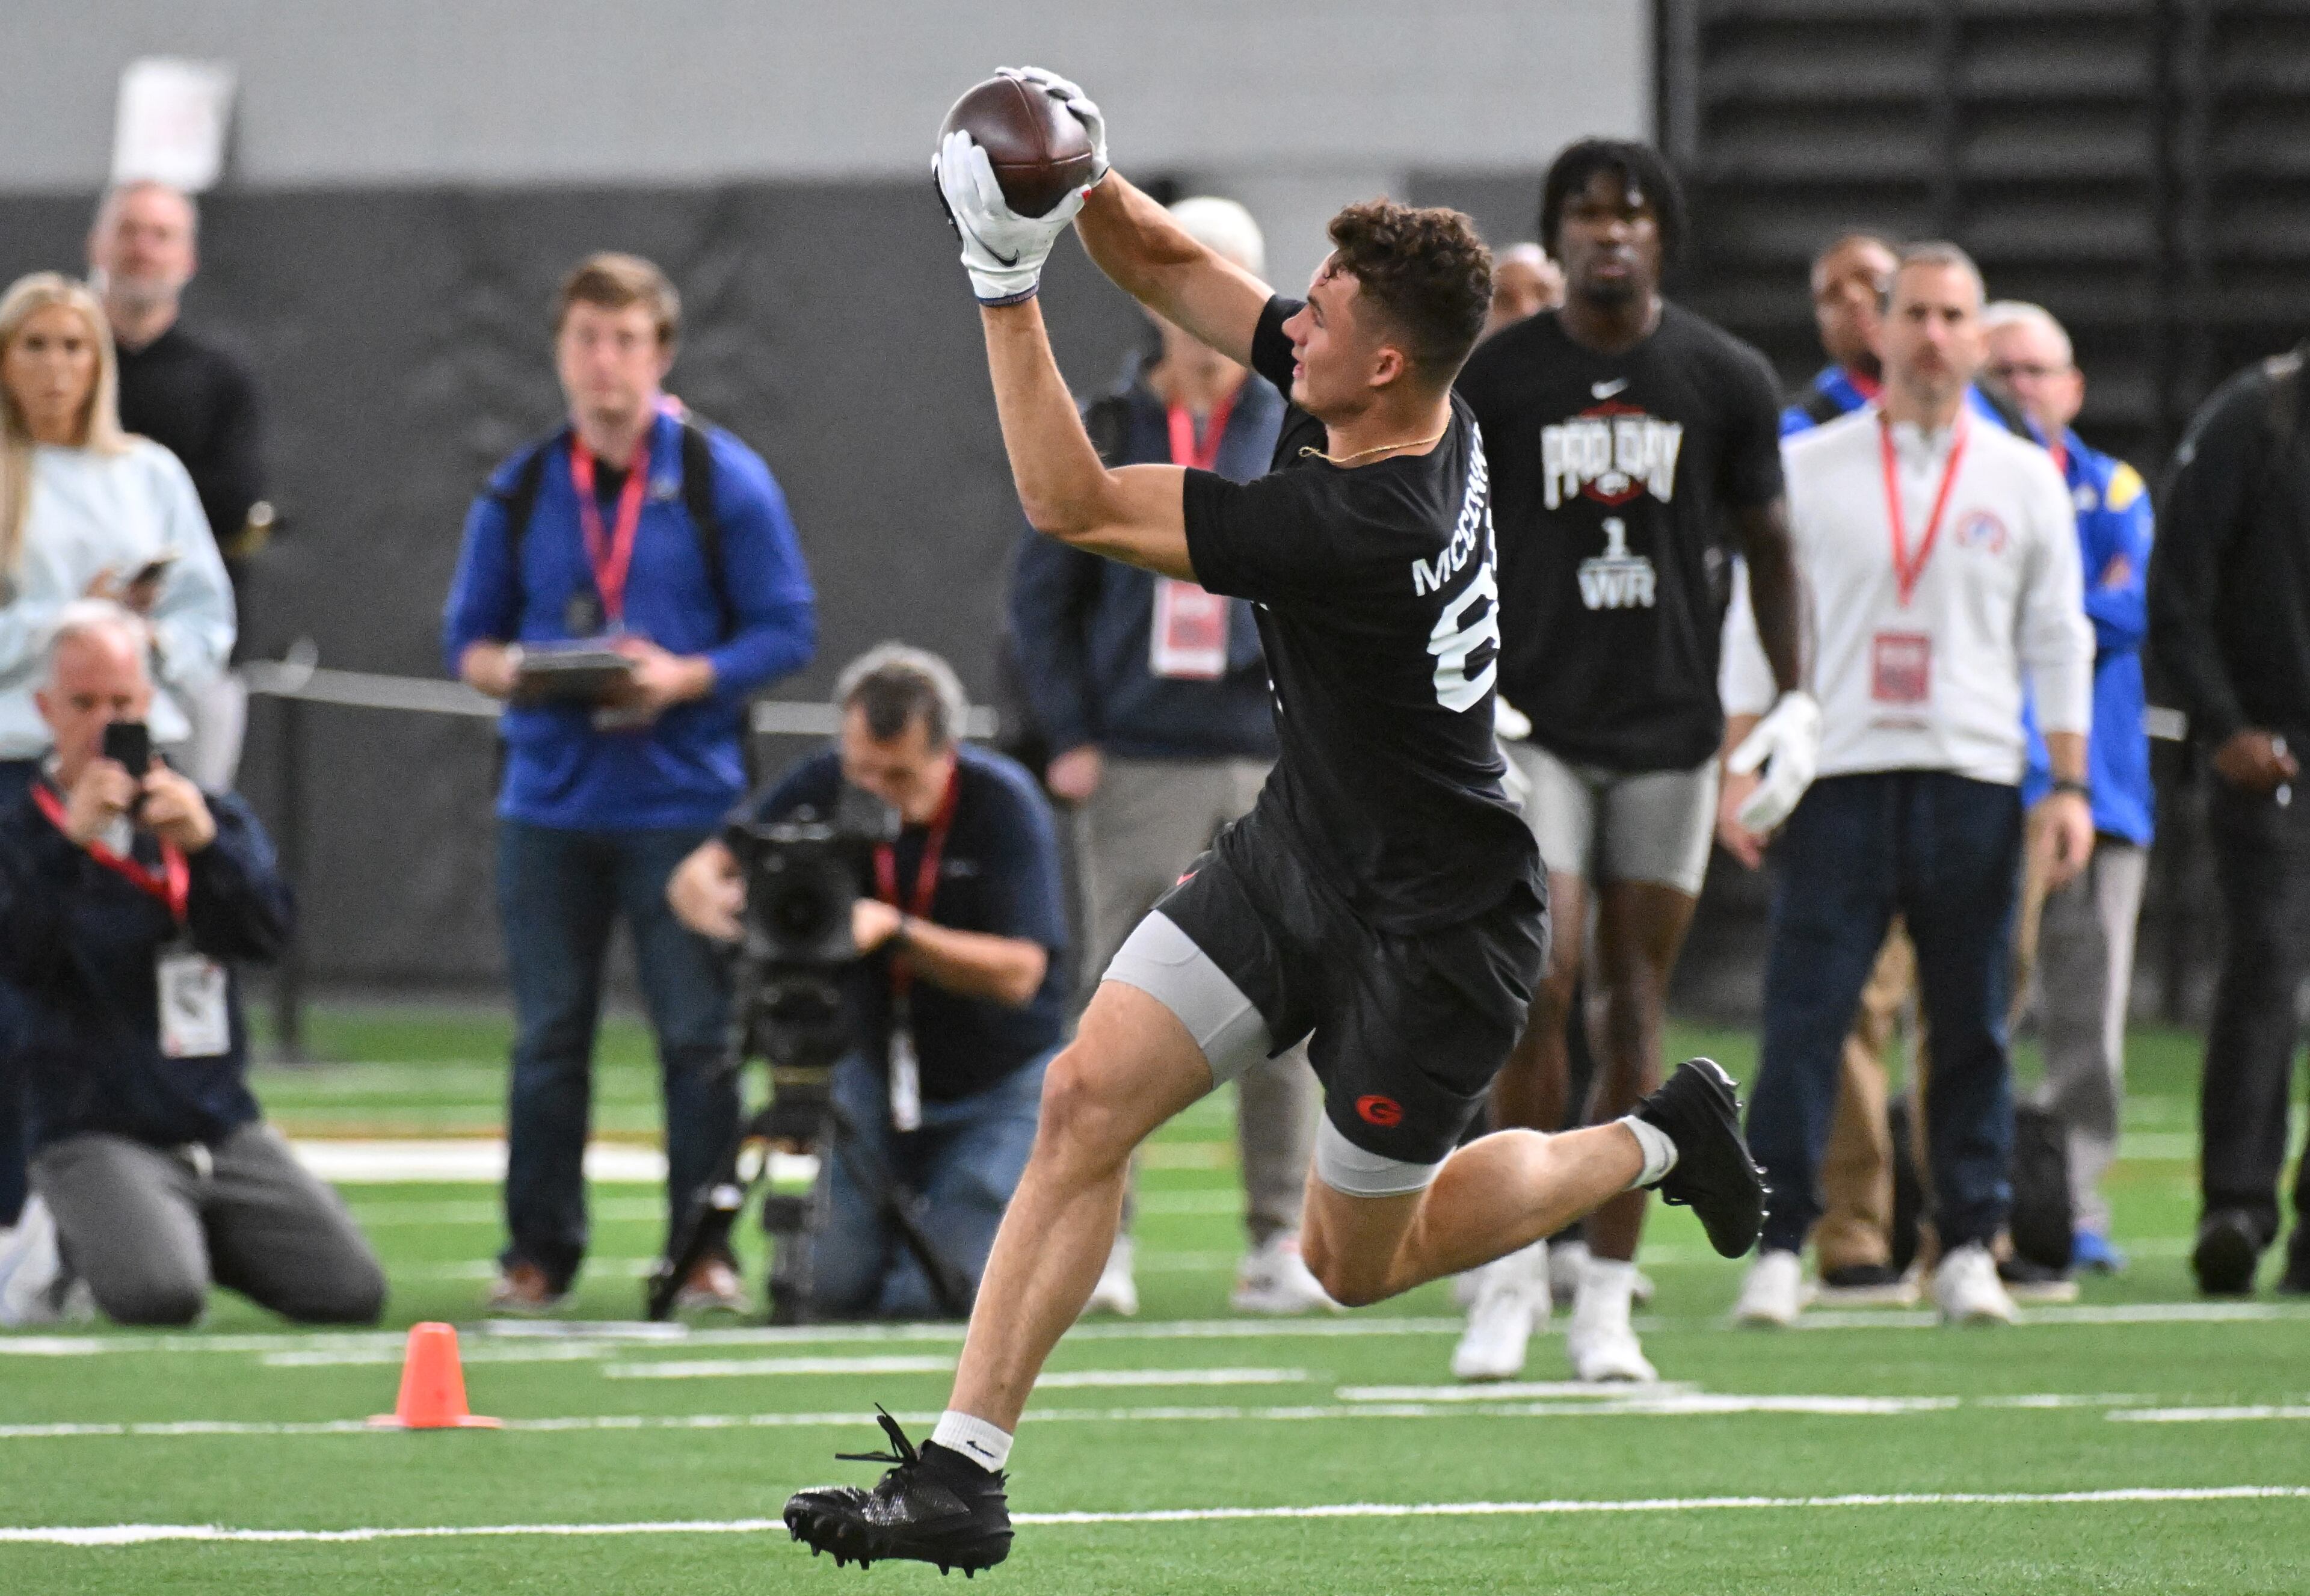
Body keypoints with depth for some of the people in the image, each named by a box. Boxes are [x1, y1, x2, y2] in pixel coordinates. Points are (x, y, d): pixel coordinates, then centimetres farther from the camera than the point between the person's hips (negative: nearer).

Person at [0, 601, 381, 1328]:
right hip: (97, 1133, -4)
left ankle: (201, 1237, 16)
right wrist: (71, 841, -29)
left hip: (224, 1129, 4)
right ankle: (80, 1241, 6)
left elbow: (267, 932, -6)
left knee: (352, 1292, -12)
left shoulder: (211, 816, 13)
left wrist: (207, 845, -25)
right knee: (160, 1295, -31)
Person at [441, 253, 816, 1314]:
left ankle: (704, 1253, 4)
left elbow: (786, 630, -1)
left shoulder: (724, 481, 0)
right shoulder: (519, 493, 9)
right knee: (547, 1037, 5)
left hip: (685, 799, -3)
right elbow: (468, 636, 14)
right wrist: (506, 670, -9)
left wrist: (683, 679, -16)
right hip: (550, 804, 3)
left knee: (697, 1035, -2)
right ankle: (539, 1254, 12)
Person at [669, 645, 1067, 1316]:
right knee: (835, 1293, -2)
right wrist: (710, 895, -38)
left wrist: (893, 929, -39)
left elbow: (1017, 972, -27)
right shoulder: (826, 785, -13)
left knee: (930, 1300, -13)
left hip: (997, 1082, -4)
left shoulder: (1002, 803, -22)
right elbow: (697, 875, -13)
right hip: (873, 1070, 4)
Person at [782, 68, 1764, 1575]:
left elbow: (1073, 504, -31)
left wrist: (1007, 287, -32)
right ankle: (964, 1472, -6)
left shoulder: (1358, 531, -34)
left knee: (1354, 1262, 11)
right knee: (1089, 1096, -7)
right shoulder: (1411, 410, -10)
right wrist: (1084, 184, -19)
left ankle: (1658, 1140, 31)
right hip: (1298, 851, 8)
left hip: (1434, 927, -8)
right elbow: (1172, 266, 1)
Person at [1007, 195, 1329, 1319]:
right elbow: (1043, 594, 8)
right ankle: (1098, 1235, 2)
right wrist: (1069, 736, 0)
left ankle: (1281, 1236, 8)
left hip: (1277, 765, 0)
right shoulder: (1104, 437, 6)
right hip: (1139, 764, 0)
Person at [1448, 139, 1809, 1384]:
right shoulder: (1494, 376, -1)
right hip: (1534, 723, -2)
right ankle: (1514, 1271, -2)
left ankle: (1608, 1296, 8)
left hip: (1669, 728, 2)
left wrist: (1795, 698, 4)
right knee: (1539, 980, -14)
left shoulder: (1725, 381, 3)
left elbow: (1766, 546, 12)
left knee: (1634, 1007, 3)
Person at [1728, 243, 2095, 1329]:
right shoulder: (1806, 470, 7)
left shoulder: (2025, 480, 10)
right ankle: (1777, 1246, -5)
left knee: (1972, 1026, 2)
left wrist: (2070, 788, 5)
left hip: (1972, 783, 1)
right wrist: (1741, 768, 0)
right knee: (1805, 1015, -8)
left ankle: (1968, 1247, 9)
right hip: (1837, 778, -1)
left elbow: (2056, 639, 12)